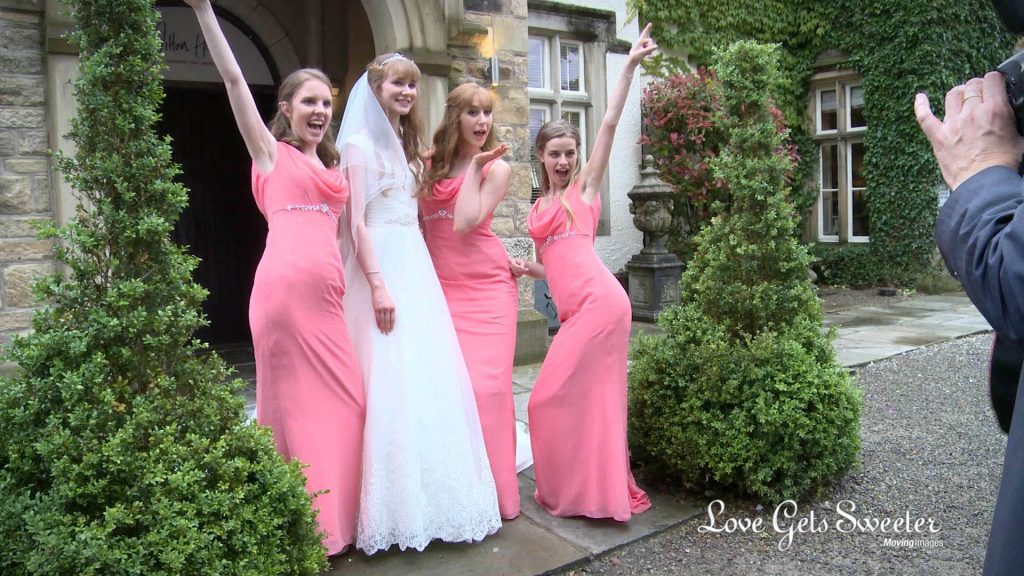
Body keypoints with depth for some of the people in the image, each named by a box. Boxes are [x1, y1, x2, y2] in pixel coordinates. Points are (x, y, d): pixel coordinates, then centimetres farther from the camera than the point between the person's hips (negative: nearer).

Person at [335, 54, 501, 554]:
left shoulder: (405, 146, 20)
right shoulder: (359, 143, -4)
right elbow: (357, 223, -12)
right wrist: (379, 286, -20)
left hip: (416, 268, 8)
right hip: (382, 270, -7)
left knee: (431, 377, 6)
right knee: (391, 383, -7)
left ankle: (433, 494, 19)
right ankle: (396, 509, 4)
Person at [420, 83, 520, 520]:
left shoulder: (496, 167, 4)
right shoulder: (429, 166, 13)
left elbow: (464, 222, -11)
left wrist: (475, 166, -5)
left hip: (486, 287, -3)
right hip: (440, 288, 3)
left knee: (484, 384, -8)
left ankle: (492, 490, 6)